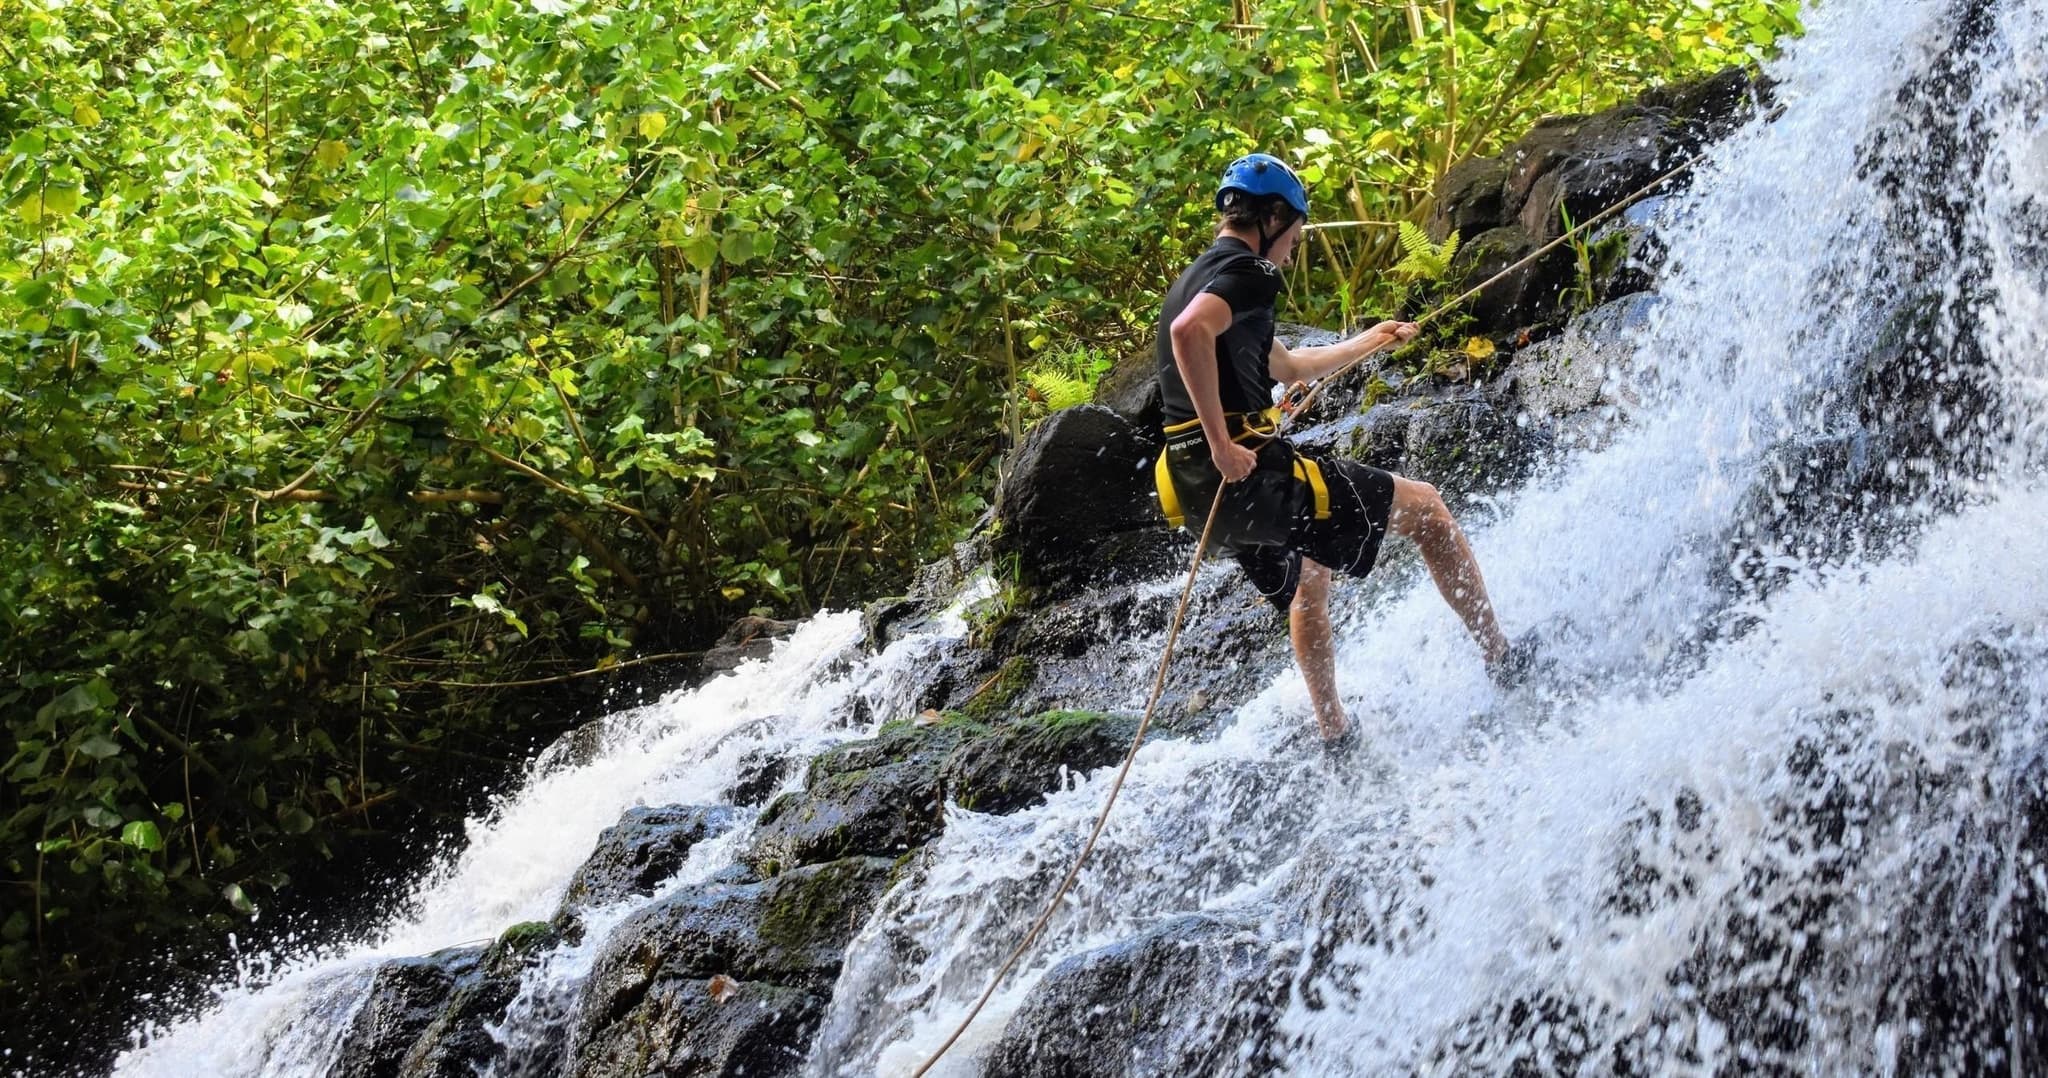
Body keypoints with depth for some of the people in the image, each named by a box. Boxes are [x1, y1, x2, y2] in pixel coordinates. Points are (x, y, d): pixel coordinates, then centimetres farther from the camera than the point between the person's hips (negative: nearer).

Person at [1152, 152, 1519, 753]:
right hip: (1251, 473, -10)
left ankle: (1335, 736, 41)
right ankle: (1502, 659, 9)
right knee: (1424, 506, 7)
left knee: (1306, 582, 35)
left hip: (1201, 492, 10)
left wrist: (1369, 343, 48)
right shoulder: (1245, 272, -9)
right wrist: (1220, 440, -29)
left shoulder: (1198, 280, 22)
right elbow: (1189, 332, -32)